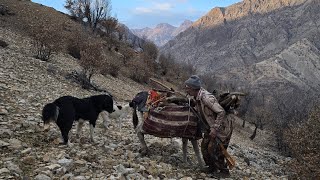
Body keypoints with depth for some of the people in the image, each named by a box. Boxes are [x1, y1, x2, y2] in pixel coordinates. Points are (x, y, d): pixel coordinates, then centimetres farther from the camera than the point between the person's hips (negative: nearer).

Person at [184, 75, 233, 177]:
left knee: (214, 149, -5)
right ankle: (212, 167, 28)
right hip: (210, 127, 9)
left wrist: (215, 129, -31)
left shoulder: (206, 97, -31)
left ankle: (224, 171, 13)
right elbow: (198, 111, 18)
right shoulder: (197, 98, -2)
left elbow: (221, 112, -32)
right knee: (205, 146, 9)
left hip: (221, 128, -9)